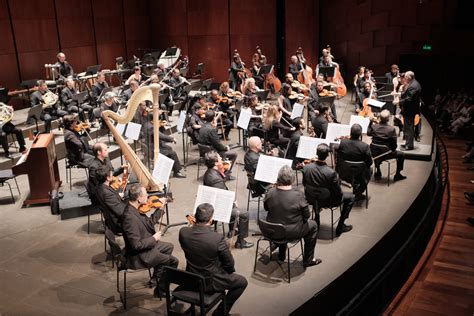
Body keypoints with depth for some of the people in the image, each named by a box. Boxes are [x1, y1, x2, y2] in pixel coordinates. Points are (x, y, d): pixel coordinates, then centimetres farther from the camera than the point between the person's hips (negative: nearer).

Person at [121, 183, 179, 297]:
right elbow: (136, 245, -32)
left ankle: (156, 277, 37)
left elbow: (149, 223, 8)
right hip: (139, 256, -10)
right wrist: (154, 238, -19)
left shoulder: (135, 208, -5)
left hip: (147, 244, 10)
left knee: (169, 247, 27)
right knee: (173, 261, -9)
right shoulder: (130, 217, -33)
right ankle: (160, 290, 10)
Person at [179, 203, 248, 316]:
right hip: (209, 282, -6)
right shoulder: (218, 238, -30)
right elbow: (230, 265, -15)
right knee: (242, 282, 16)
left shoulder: (183, 232, -17)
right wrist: (230, 270, 7)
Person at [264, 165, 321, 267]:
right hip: (291, 233, -4)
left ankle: (281, 255, 45)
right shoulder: (298, 195, -25)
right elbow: (306, 216, -12)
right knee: (313, 225, 20)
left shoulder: (270, 193, -15)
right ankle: (308, 260, 29)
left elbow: (266, 208, 5)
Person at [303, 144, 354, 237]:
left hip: (311, 199, 5)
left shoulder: (306, 167, -19)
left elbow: (304, 184, 0)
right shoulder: (331, 173, -30)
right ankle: (340, 227, 21)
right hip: (326, 201, -4)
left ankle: (316, 219, 44)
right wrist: (338, 181, 4)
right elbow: (338, 192, -17)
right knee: (350, 197, 17)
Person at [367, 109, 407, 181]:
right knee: (401, 155, 21)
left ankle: (378, 172, 45)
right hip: (386, 154, -4)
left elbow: (368, 133, 9)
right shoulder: (392, 129, -21)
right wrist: (392, 150, 8)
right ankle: (397, 175, 26)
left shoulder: (373, 126, -14)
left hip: (374, 154, 4)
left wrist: (371, 122, 10)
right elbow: (394, 144, -12)